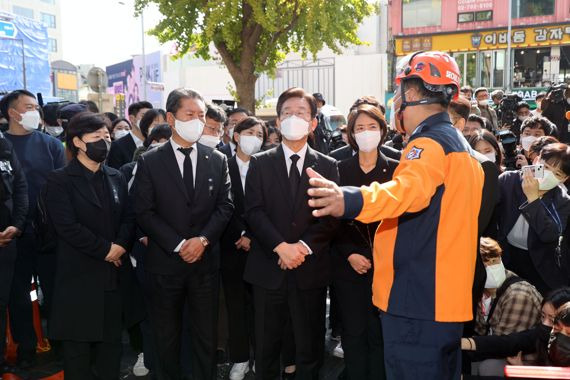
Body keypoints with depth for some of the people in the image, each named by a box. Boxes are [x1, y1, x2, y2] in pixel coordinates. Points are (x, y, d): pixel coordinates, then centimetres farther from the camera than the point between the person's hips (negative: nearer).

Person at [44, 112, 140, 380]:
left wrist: (120, 245, -12)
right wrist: (105, 250, -15)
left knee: (111, 340, 14)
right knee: (78, 345, 7)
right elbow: (67, 226, -16)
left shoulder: (116, 177, 12)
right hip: (80, 277, -5)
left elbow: (129, 217, 7)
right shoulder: (60, 180, -6)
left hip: (114, 275, 5)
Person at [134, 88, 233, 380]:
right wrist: (178, 245, -14)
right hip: (164, 262, -1)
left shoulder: (218, 161, 5)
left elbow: (225, 206, 2)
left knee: (206, 335, 12)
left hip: (205, 261, 2)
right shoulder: (149, 162, -3)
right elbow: (144, 213, -7)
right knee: (166, 337, 15)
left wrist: (203, 239, -13)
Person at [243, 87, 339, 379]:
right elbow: (254, 211, -5)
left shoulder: (327, 166, 6)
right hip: (268, 269, 0)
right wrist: (281, 247, -17)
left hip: (311, 270, 0)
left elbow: (330, 216, -2)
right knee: (266, 346, 11)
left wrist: (304, 246, -15)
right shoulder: (260, 163, 6)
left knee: (310, 347, 10)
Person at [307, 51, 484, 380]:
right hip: (447, 299, 10)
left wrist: (349, 201, -54)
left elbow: (407, 190, -38)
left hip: (417, 301, -10)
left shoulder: (430, 143, -16)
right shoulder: (461, 146, 17)